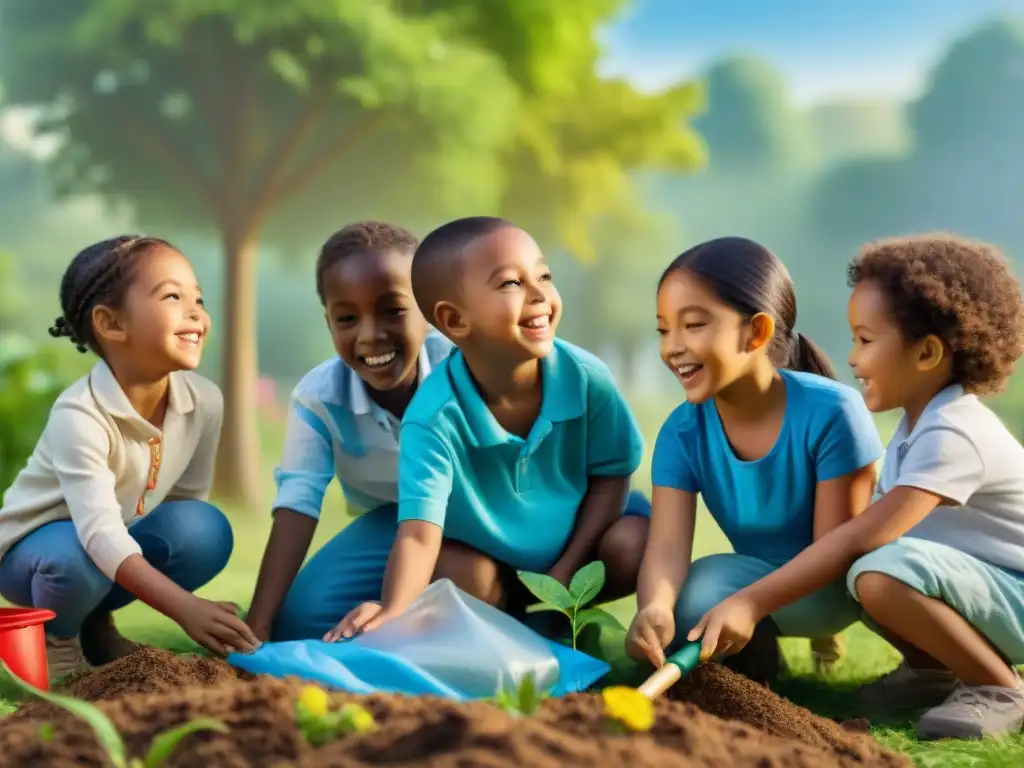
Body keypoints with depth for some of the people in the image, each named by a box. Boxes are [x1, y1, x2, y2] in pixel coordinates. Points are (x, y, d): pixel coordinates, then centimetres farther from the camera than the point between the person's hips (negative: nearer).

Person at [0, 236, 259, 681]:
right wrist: (186, 608, -52)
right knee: (77, 559, -38)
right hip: (36, 545, -5)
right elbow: (100, 534, -42)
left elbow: (188, 497, -2)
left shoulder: (205, 401, -16)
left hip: (121, 543, 5)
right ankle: (54, 639, -1)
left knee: (206, 530, -22)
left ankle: (96, 622, 4)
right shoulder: (79, 416, -33)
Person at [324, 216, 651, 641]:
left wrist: (568, 568, -16)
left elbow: (610, 474, -8)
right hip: (486, 553, -2)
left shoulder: (586, 377, -23)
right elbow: (419, 532, -39)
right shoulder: (435, 416, -31)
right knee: (455, 576, -30)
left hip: (576, 535, 2)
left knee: (636, 549, -24)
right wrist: (395, 611, -58)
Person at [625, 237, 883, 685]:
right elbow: (667, 546, -24)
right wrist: (655, 608, -47)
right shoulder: (683, 433, -12)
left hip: (833, 584, -2)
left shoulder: (830, 412, -23)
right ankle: (757, 647, 6)